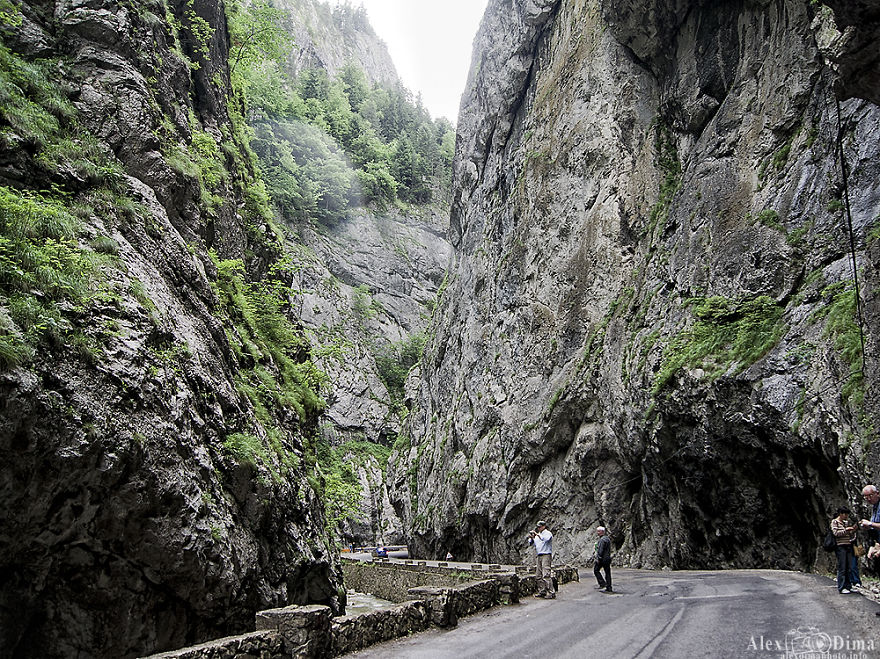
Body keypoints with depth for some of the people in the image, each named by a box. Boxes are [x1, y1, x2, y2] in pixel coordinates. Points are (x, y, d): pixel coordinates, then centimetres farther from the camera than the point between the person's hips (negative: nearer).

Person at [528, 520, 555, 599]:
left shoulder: (548, 533, -3)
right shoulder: (537, 535, 19)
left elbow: (545, 539, -25)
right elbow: (531, 543, 16)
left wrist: (537, 534, -22)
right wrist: (531, 538, -2)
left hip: (546, 555, -8)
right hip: (539, 556, 8)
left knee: (546, 575, -15)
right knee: (538, 576, 7)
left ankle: (551, 593, -14)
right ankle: (542, 591, 15)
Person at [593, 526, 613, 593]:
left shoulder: (602, 540, -17)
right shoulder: (608, 538, 14)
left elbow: (600, 550, -21)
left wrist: (598, 558, -18)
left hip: (602, 558, -9)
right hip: (608, 558, 9)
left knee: (596, 570, 5)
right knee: (607, 572, 9)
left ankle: (602, 584, -1)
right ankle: (609, 588, 9)